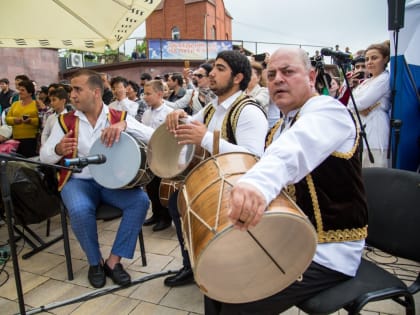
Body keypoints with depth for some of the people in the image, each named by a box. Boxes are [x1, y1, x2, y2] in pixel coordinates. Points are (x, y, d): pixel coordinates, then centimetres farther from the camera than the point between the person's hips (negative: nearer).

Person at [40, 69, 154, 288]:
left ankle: (114, 261, -9)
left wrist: (124, 125, -29)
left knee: (140, 200, -24)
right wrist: (58, 150, -24)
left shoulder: (119, 116, 0)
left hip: (113, 179, 1)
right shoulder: (65, 121, 2)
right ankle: (95, 262, -3)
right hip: (79, 180, 0)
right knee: (80, 210, -31)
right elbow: (44, 156, 1)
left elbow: (152, 137, -12)